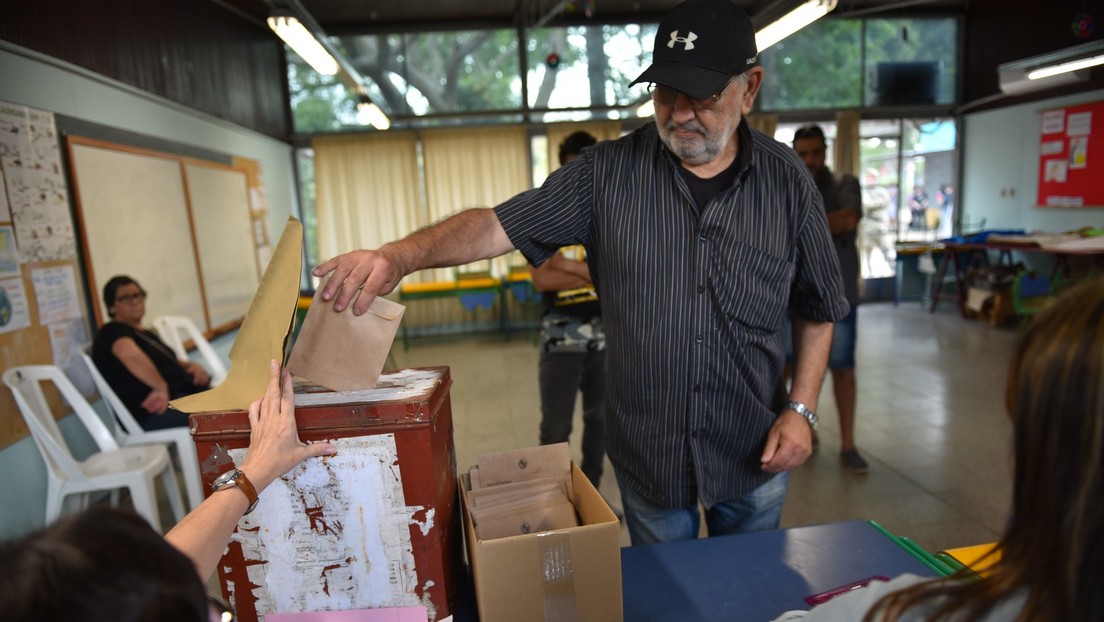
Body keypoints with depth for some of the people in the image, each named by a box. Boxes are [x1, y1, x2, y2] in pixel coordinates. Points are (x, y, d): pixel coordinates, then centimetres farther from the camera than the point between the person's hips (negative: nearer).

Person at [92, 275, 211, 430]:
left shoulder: (148, 335, 26)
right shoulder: (112, 333, -4)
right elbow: (131, 356, -26)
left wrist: (191, 366, 3)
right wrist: (161, 387, -40)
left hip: (179, 395, 9)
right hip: (156, 408, -9)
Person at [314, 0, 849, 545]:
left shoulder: (787, 181, -6)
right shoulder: (608, 172, -9)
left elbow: (818, 309, 2)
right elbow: (499, 225, -13)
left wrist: (801, 408, -6)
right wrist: (401, 255, -28)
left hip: (753, 459, 1)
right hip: (648, 457, 0)